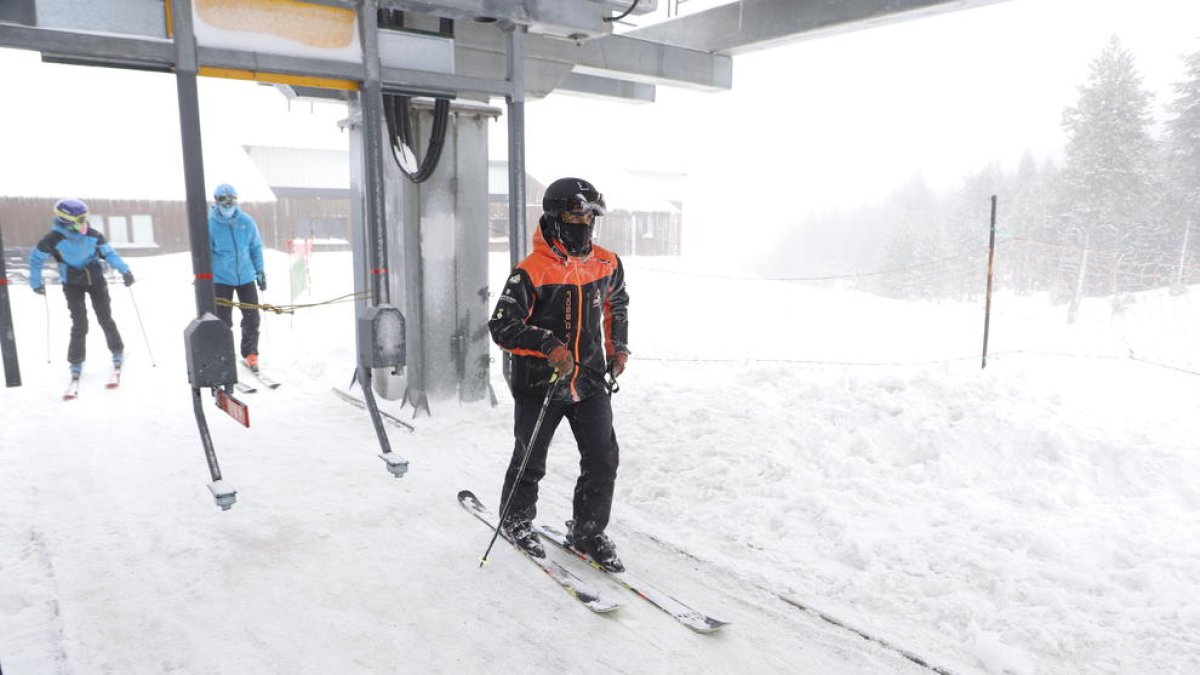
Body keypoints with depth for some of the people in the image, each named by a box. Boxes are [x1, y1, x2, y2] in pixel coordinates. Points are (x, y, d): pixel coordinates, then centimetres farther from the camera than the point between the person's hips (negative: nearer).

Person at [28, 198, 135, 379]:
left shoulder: (93, 235, -12)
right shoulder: (53, 240, -18)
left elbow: (109, 253, 0)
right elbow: (36, 258, -2)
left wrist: (124, 270, -11)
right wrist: (36, 283, 5)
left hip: (96, 280, 2)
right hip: (72, 285, -2)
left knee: (105, 319, 3)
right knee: (80, 324, -5)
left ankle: (117, 352, 19)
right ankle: (76, 362, 9)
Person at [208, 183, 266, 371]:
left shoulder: (247, 221, -2)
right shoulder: (209, 224, -9)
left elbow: (256, 247, 8)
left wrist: (260, 271, 8)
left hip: (246, 277, 3)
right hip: (221, 279, -2)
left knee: (252, 319, 6)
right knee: (223, 322, 3)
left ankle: (250, 354, 22)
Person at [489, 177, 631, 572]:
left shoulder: (606, 263, 1)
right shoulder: (532, 271, -17)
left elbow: (617, 304, 22)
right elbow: (502, 326, -18)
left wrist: (617, 347, 16)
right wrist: (548, 345, -29)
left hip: (591, 381, 4)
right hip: (540, 384, -4)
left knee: (603, 459, 2)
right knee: (530, 461, 13)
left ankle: (587, 532, 22)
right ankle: (517, 521, 38)